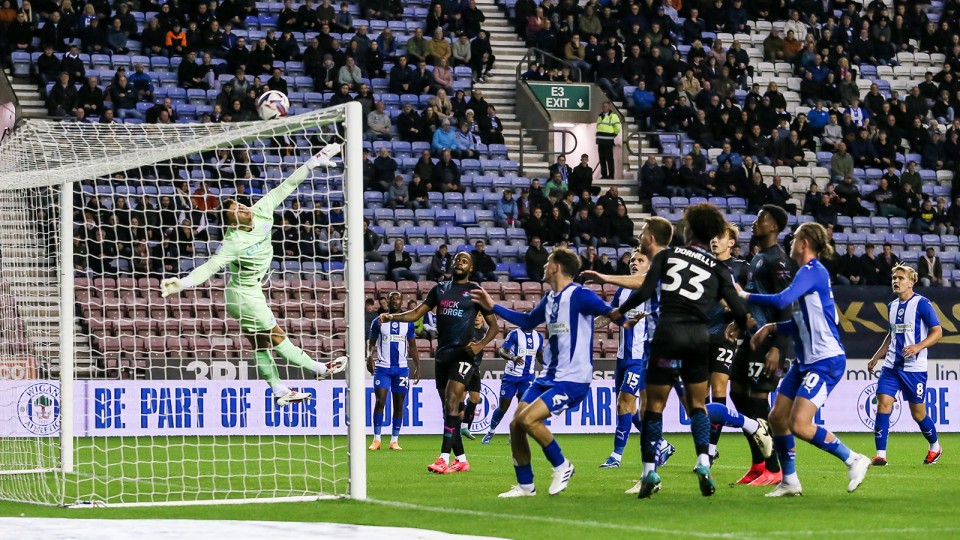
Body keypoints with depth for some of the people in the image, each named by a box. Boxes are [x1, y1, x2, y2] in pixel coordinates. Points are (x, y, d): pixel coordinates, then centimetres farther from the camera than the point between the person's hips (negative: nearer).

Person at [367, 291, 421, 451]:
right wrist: (370, 356, -14)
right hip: (382, 367, -2)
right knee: (380, 401, -10)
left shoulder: (408, 323, 8)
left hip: (401, 368, 2)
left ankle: (394, 440, 8)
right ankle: (376, 439, -5)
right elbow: (371, 343, 7)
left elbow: (413, 347, 12)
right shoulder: (378, 322, 4)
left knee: (399, 403, 2)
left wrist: (417, 367, 5)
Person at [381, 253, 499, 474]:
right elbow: (417, 313, 11)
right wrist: (392, 317, -6)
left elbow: (493, 325, 5)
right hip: (443, 354, 6)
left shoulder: (475, 292, 1)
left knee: (451, 403, -18)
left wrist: (480, 345, -12)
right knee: (448, 408, 6)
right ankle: (461, 460, 14)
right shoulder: (440, 289, 14)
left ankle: (444, 458, -23)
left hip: (463, 354, -6)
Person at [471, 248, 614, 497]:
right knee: (515, 425, 2)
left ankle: (562, 467, -3)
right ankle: (525, 485, 16)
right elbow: (528, 321, 31)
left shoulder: (579, 295, -13)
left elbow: (607, 311, -24)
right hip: (548, 376, 9)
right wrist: (493, 307, 32)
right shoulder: (550, 299, 14)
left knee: (528, 419, -23)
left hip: (573, 379, -9)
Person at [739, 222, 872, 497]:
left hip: (826, 360, -10)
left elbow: (782, 301, -28)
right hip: (806, 360, 10)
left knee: (799, 424, -17)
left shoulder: (813, 271, -14)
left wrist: (746, 296, -15)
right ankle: (790, 482, 15)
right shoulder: (808, 272, 15)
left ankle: (853, 460, -3)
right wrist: (772, 328, 8)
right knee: (777, 417, 6)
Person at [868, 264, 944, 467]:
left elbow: (937, 331, -10)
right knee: (883, 403, -11)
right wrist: (876, 357, 23)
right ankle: (880, 455, -10)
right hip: (891, 365, 5)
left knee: (918, 413, 4)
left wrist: (918, 346, -25)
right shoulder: (892, 306, 12)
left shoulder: (922, 304, -8)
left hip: (914, 367, -5)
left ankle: (935, 446, 31)